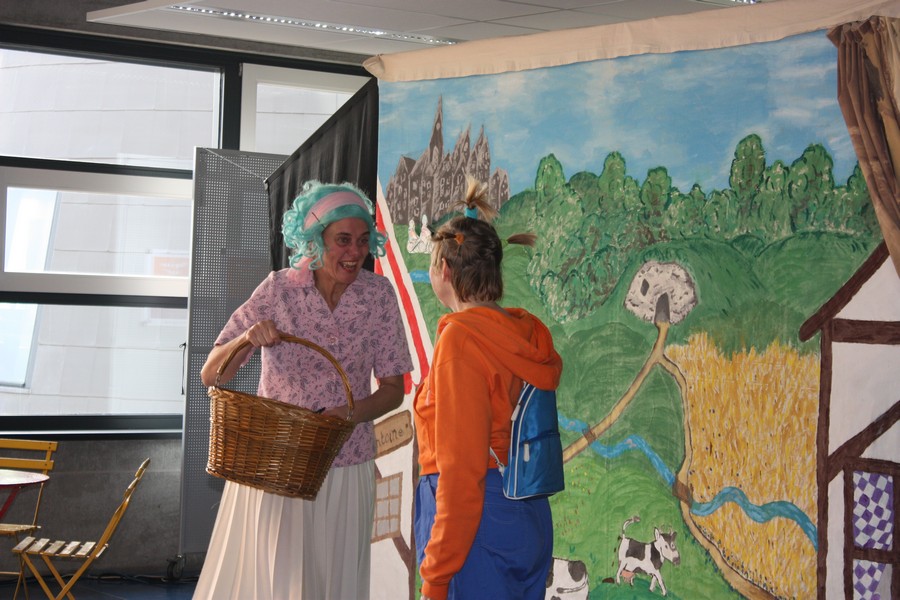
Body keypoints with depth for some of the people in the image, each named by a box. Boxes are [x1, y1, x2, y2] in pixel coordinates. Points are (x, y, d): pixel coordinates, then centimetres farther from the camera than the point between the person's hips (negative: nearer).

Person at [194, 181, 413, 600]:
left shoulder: (379, 294, -5)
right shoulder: (278, 289, -9)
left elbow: (393, 388, 0)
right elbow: (210, 375, -8)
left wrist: (354, 413, -19)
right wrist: (247, 340, -27)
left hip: (344, 471, 1)